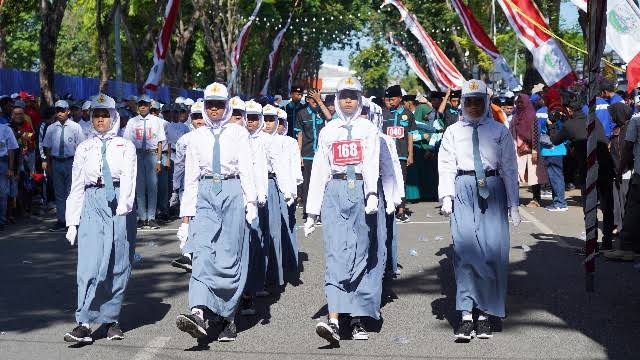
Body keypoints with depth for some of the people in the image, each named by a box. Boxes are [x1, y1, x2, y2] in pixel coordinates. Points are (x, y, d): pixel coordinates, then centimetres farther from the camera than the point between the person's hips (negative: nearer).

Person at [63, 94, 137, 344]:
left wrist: (124, 203, -24)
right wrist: (72, 221, 9)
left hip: (119, 204, -1)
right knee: (89, 262, -11)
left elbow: (128, 177, -7)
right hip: (92, 204, 1)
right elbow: (77, 186, 14)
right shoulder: (84, 148, 15)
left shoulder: (125, 146, 8)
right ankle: (84, 324, -14)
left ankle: (111, 320, 14)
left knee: (118, 265, 3)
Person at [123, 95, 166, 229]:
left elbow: (160, 142, 4)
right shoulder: (132, 122, 10)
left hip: (152, 154, -1)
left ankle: (151, 218, 0)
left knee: (152, 186, -3)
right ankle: (142, 218, 5)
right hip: (137, 155, 1)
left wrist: (158, 160, -3)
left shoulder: (156, 121, 7)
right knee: (139, 187, 2)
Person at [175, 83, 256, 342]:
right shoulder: (197, 137, 13)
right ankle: (199, 313, -31)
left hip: (232, 192, -1)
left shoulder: (238, 133, 8)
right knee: (202, 252, -16)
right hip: (205, 194, 1)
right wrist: (186, 212, 8)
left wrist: (251, 200, -9)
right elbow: (190, 177, 13)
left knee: (229, 257, -1)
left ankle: (227, 318, 9)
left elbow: (246, 169, 2)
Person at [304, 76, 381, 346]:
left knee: (361, 254, 1)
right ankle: (334, 320, -22)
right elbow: (319, 170, 14)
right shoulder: (328, 131, 15)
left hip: (361, 190, 0)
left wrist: (372, 193, -21)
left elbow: (372, 163, -5)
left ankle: (357, 318, 10)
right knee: (335, 253, -12)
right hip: (334, 192, 1)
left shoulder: (368, 129, 10)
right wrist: (312, 211, 10)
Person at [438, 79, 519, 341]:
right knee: (464, 250, -7)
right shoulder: (453, 132, 10)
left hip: (492, 191, 0)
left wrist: (513, 204, 3)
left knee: (492, 249, -2)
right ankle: (466, 314, -6)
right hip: (463, 191, 0)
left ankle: (485, 313, 6)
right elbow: (446, 166, 5)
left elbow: (510, 168, 7)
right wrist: (446, 196, -8)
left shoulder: (500, 131, 8)